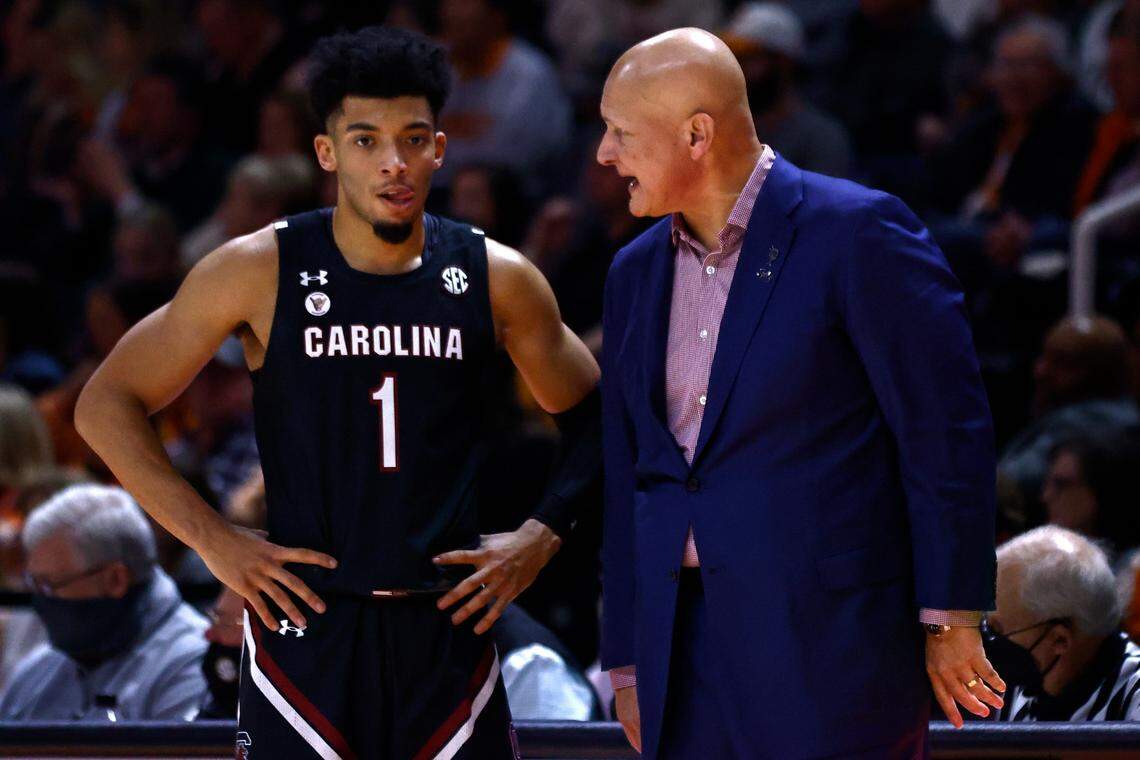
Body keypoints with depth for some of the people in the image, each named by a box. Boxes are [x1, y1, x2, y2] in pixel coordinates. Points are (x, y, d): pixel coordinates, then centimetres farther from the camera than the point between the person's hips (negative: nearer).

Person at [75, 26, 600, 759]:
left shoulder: (495, 278, 2)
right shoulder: (260, 272, -4)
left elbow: (589, 415, 16)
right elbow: (108, 404, 1)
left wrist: (543, 535, 2)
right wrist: (212, 539, -6)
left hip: (447, 627, 2)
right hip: (306, 625, -2)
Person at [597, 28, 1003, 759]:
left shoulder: (857, 234, -7)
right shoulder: (636, 273, 15)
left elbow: (947, 432, -7)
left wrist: (952, 620, -9)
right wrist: (628, 667, 16)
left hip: (828, 641, -6)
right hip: (686, 656, 6)